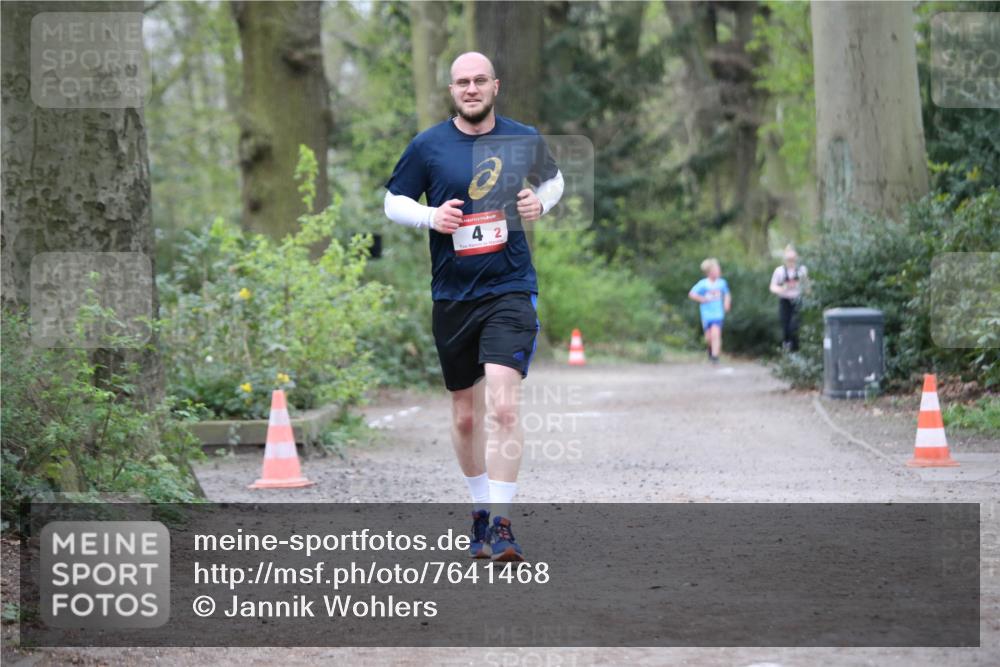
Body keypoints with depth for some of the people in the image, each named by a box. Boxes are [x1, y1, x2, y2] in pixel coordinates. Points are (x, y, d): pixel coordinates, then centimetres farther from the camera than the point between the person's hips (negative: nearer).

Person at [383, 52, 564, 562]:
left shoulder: (524, 140, 3)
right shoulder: (428, 146, 0)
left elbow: (553, 178, 21)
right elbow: (393, 201, 8)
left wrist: (541, 202, -1)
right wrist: (430, 216, -12)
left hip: (510, 290, -2)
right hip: (452, 295, 2)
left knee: (503, 406, -17)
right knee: (465, 415, 11)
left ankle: (501, 525, -15)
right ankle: (480, 511, 30)